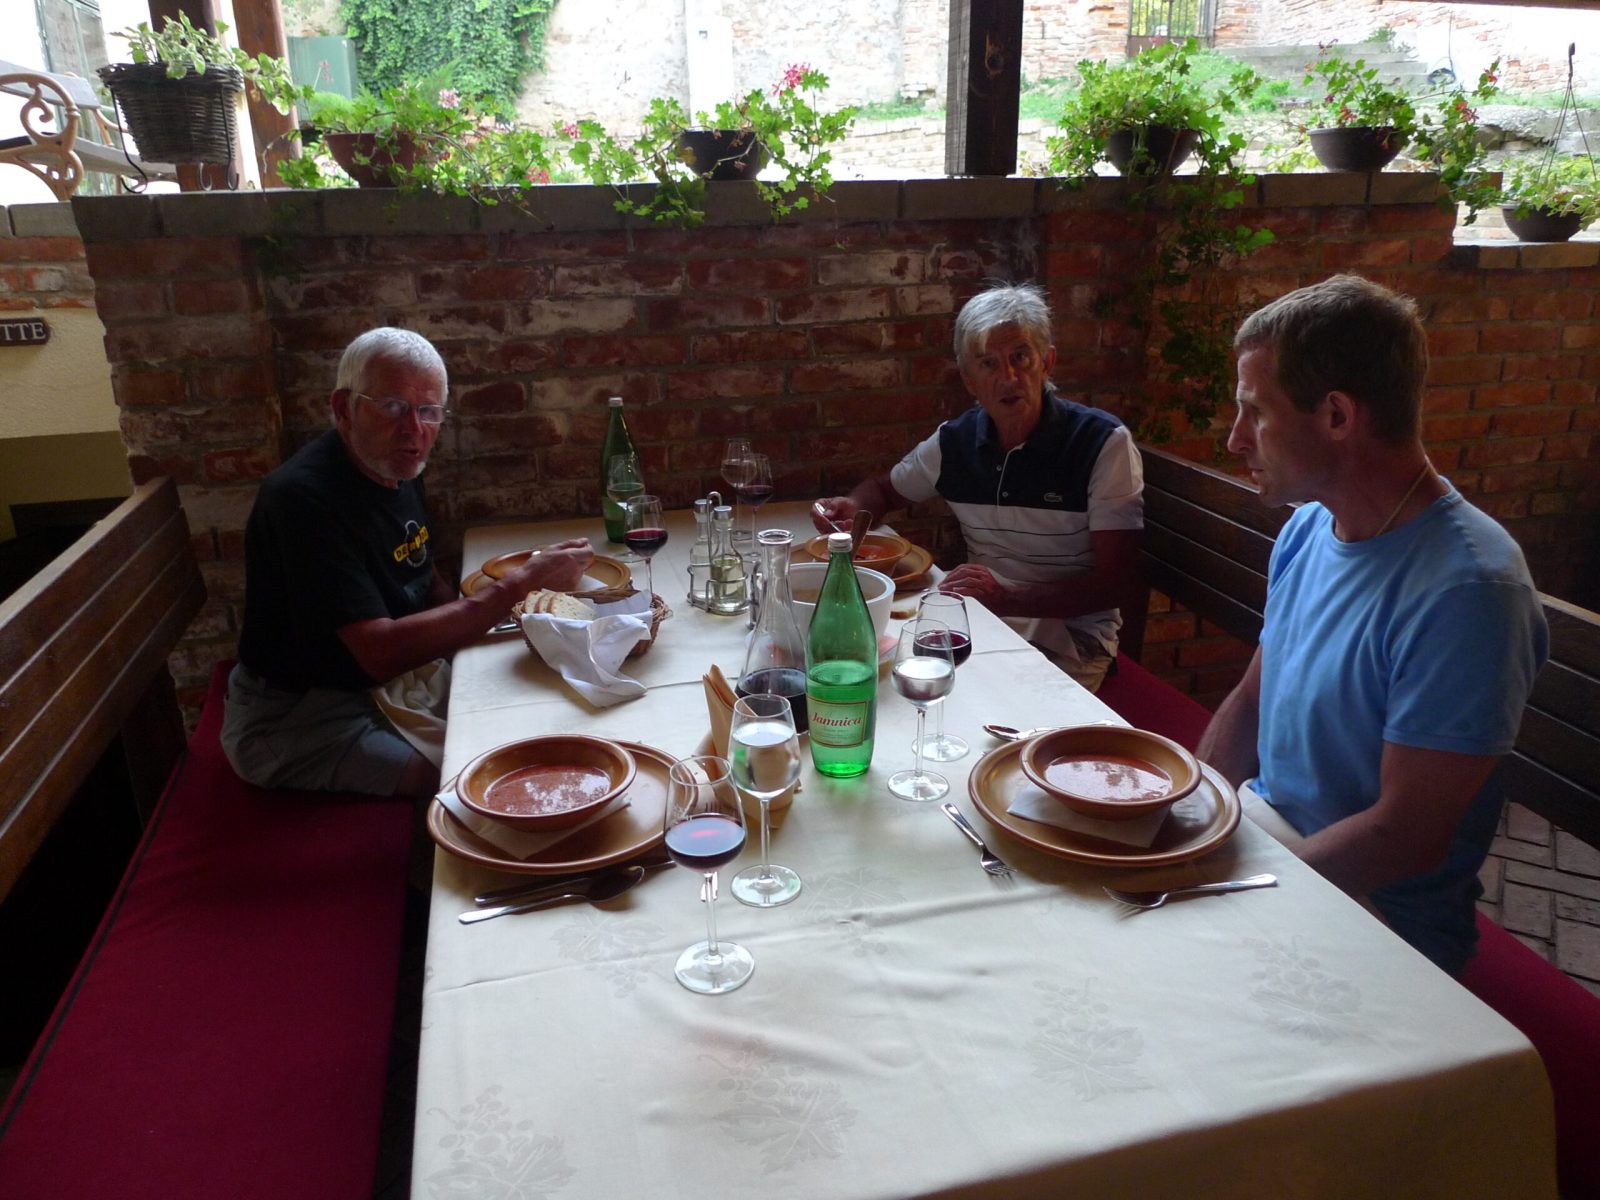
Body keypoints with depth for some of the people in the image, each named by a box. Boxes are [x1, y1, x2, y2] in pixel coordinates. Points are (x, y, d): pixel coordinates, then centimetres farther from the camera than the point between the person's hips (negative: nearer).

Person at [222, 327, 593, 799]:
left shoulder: (398, 469, 1)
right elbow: (383, 652, -33)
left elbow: (427, 584, 13)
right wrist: (521, 582, -32)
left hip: (384, 685, 9)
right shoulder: (305, 497, -27)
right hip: (297, 719, -9)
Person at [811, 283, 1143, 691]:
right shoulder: (955, 440, 2)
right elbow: (885, 489, 21)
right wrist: (851, 506, -4)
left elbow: (1117, 580, -14)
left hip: (1071, 636, -4)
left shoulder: (1103, 443, -12)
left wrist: (1009, 598, -27)